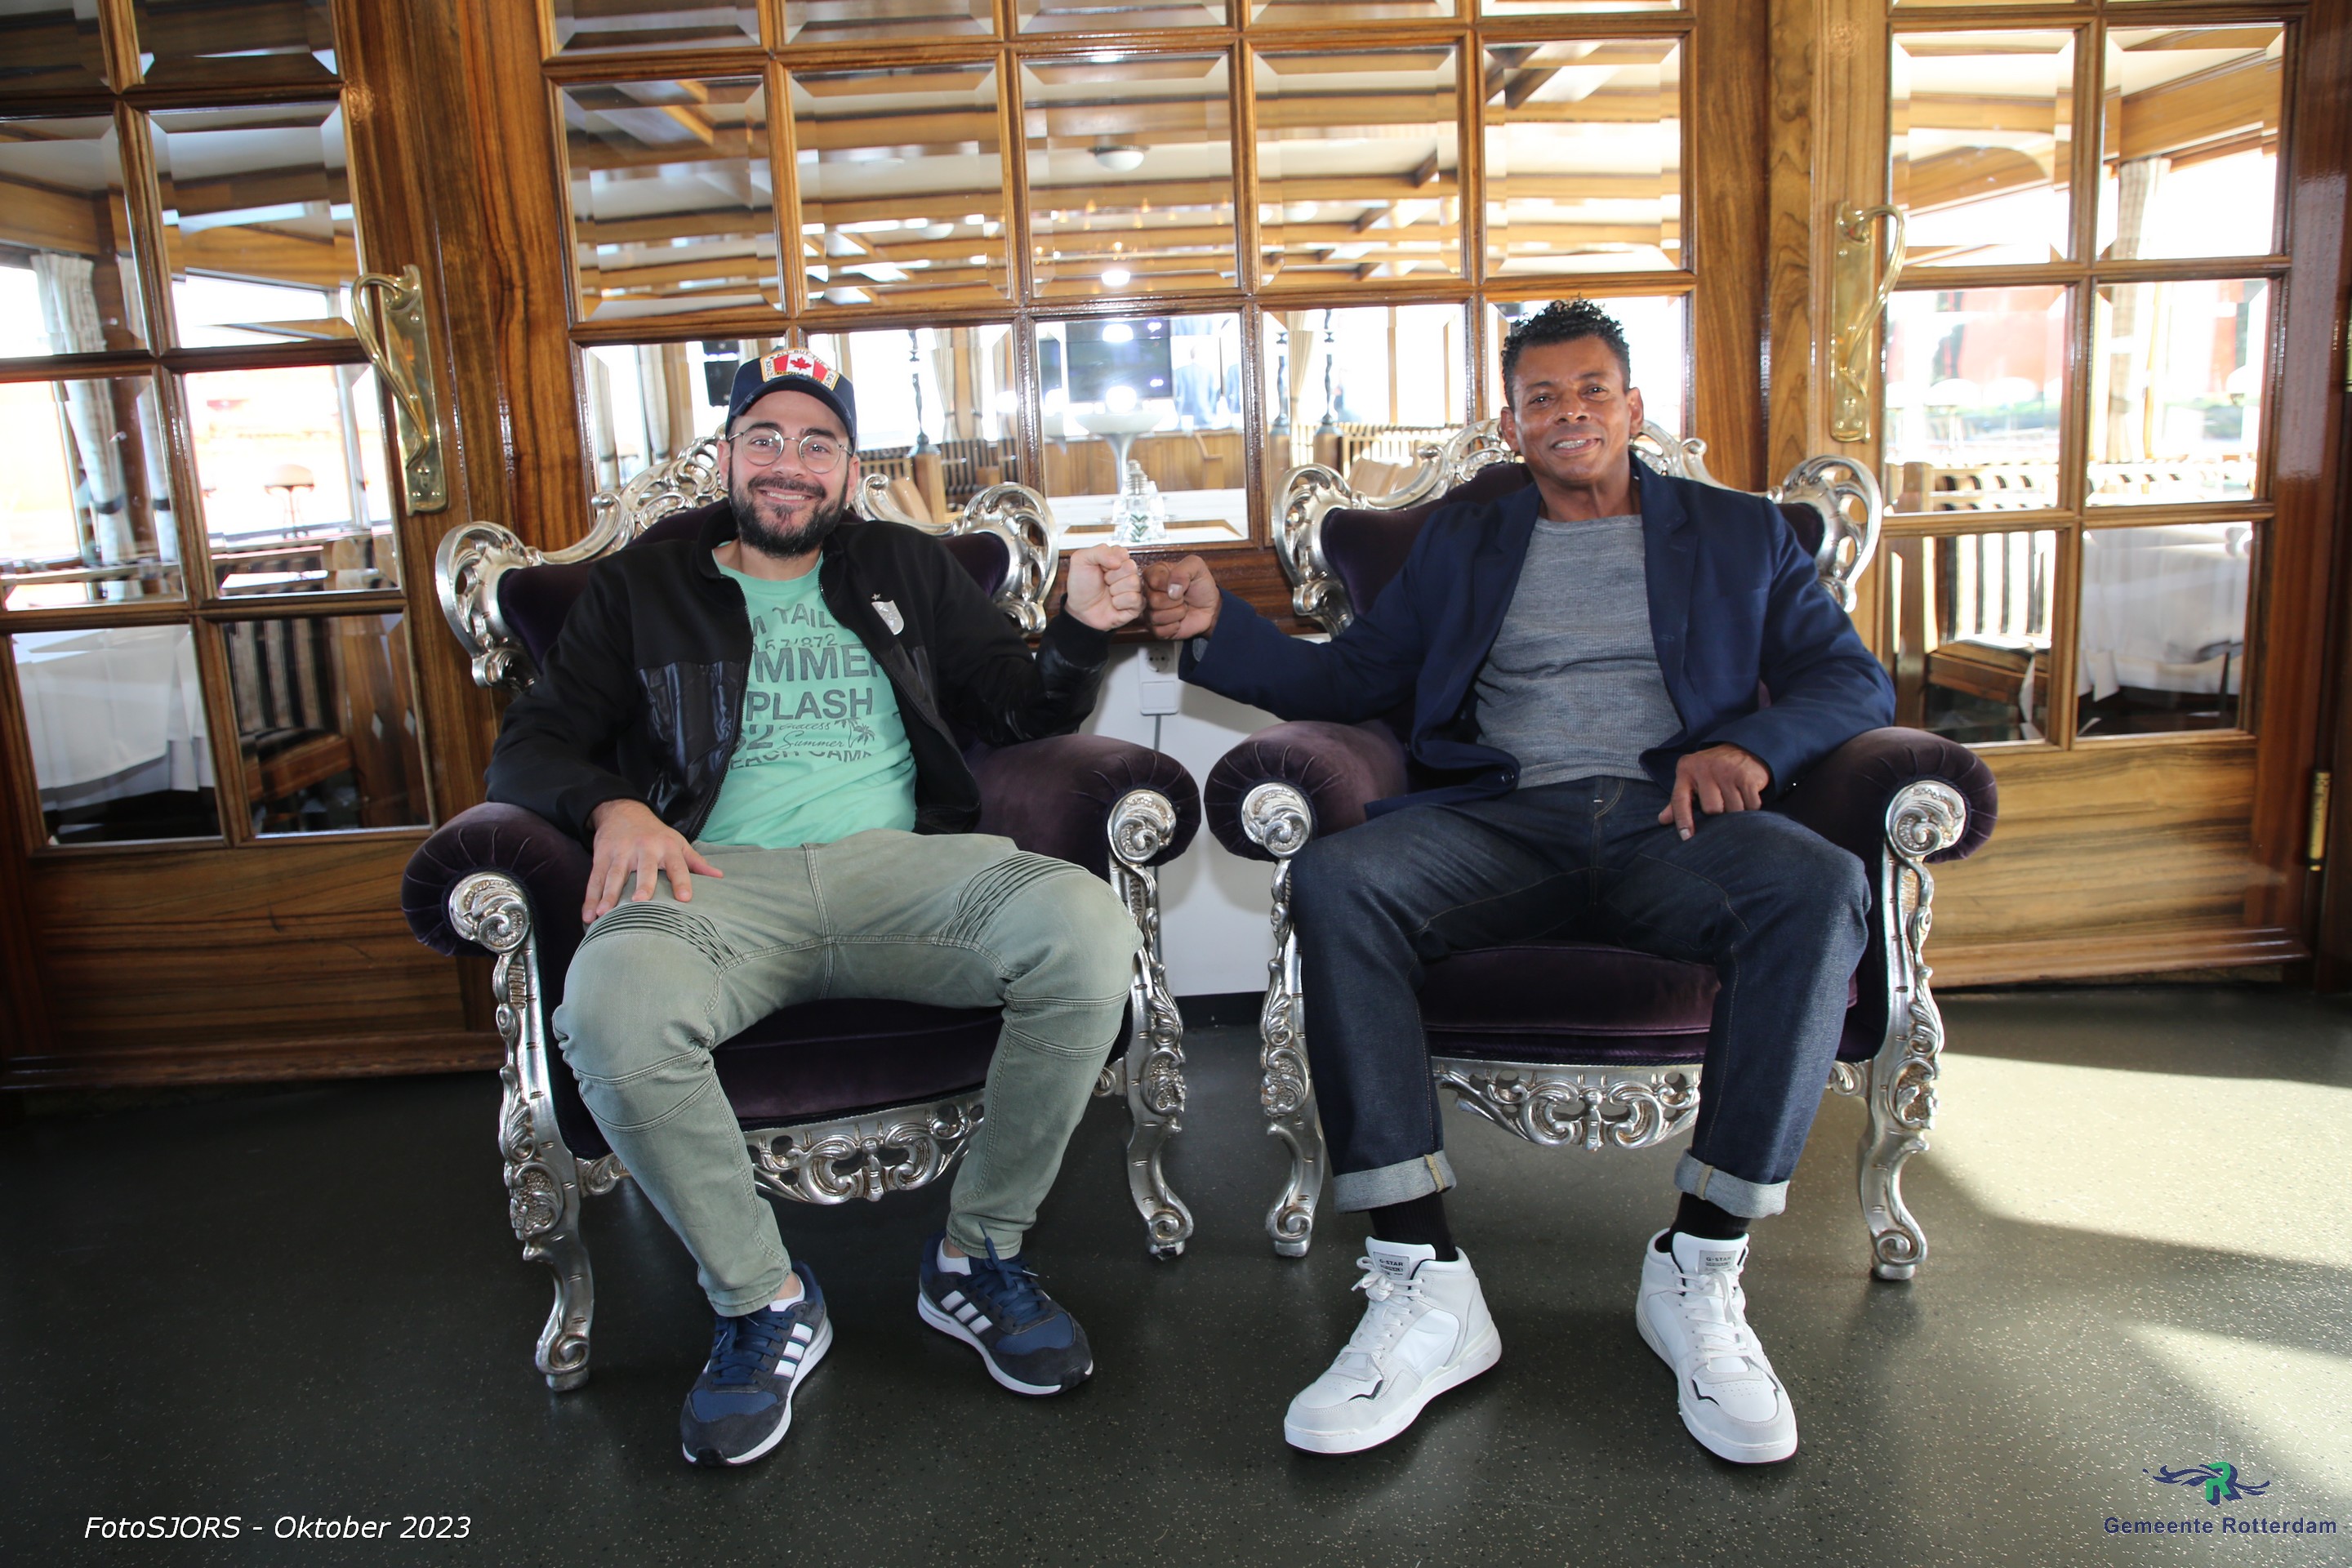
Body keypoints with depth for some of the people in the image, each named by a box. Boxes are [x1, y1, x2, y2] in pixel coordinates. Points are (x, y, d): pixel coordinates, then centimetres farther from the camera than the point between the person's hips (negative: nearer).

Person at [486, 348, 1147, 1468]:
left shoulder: (907, 571, 24)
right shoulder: (642, 589, 21)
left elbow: (1024, 713, 20)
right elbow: (530, 747, 14)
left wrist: (1080, 631, -2)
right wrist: (613, 807, -9)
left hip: (898, 866, 1)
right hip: (719, 878, -1)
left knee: (1086, 926, -30)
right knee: (610, 1004, -36)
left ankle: (977, 1253, -9)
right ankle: (761, 1301, -11)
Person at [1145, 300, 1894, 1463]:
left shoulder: (1740, 534, 23)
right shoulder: (1461, 543, 26)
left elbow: (1854, 679, 14)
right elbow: (1351, 677, 18)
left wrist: (1747, 745, -8)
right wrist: (1217, 627, 1)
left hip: (1672, 816, 0)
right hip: (1500, 818, 1)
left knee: (1821, 890, -34)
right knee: (1335, 879, -31)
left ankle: (1697, 1273, -22)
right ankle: (1424, 1289, -30)